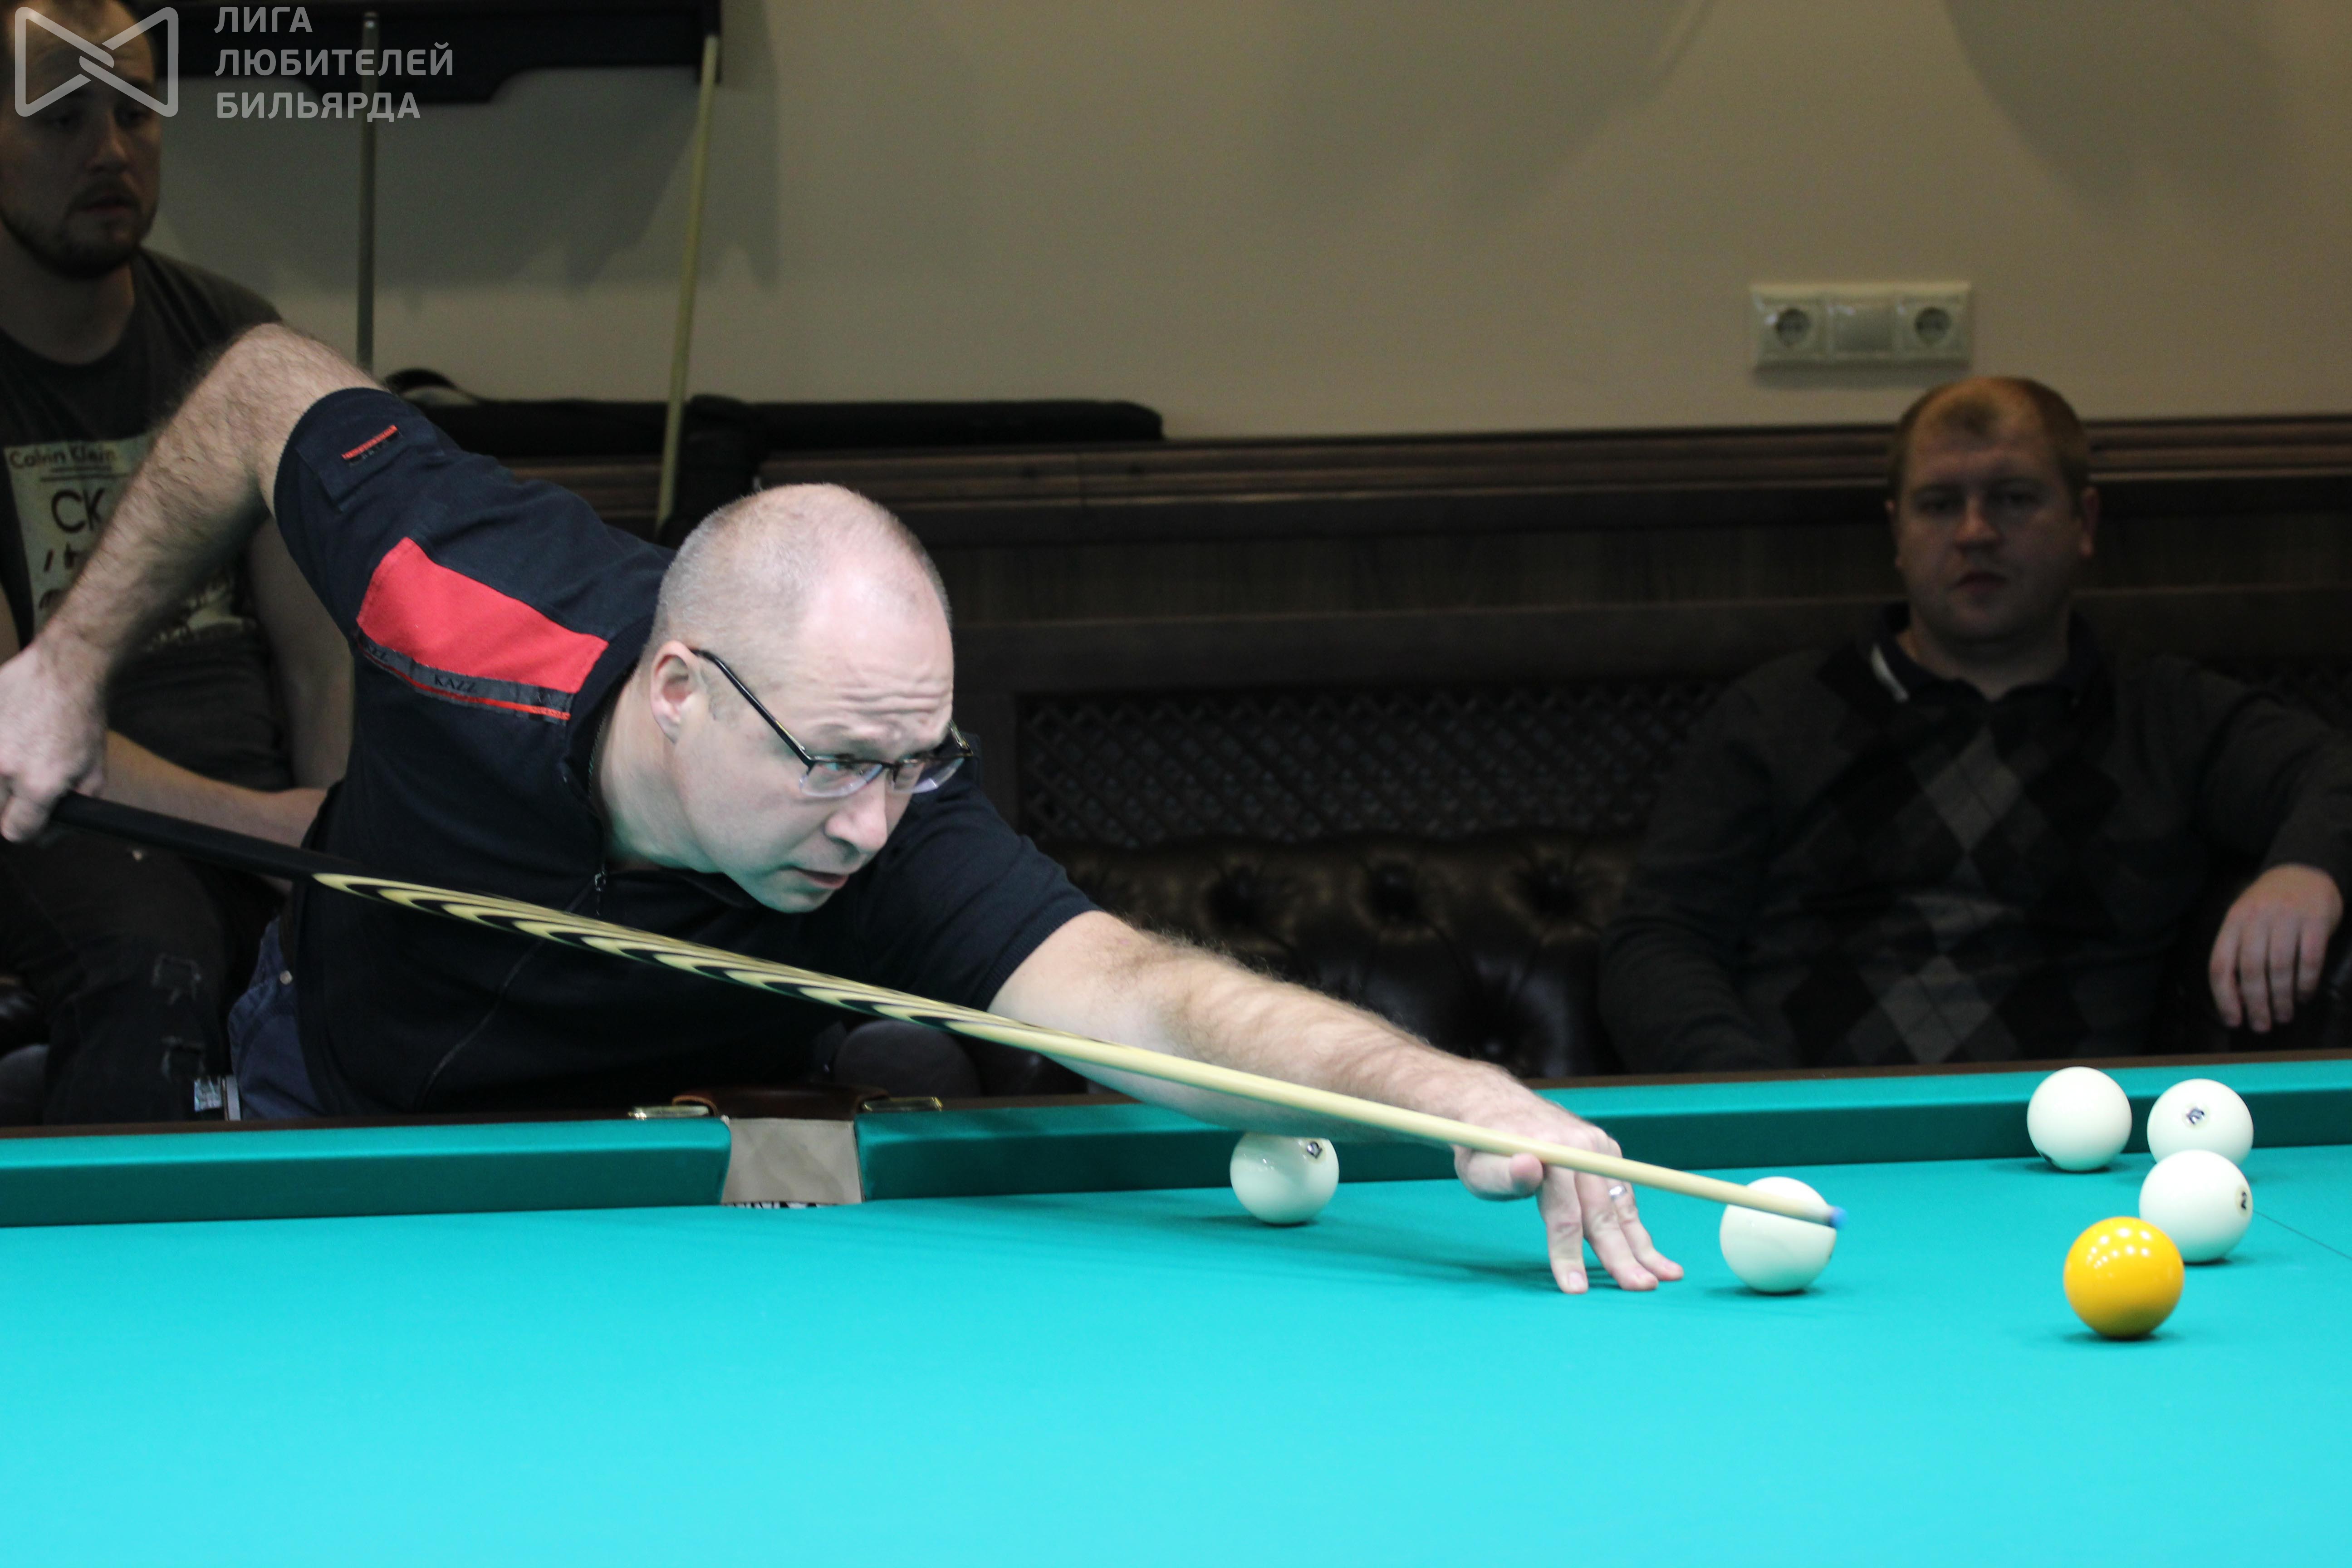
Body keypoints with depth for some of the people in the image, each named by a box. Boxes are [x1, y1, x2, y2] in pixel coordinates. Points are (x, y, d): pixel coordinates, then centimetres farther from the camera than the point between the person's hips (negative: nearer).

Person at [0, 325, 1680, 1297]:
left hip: (668, 1153, 0)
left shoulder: (892, 831, -41)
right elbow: (271, 386, -19)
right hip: (334, 1101, 0)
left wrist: (1450, 1088, -76)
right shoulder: (476, 605, -39)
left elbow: (1138, 991, -59)